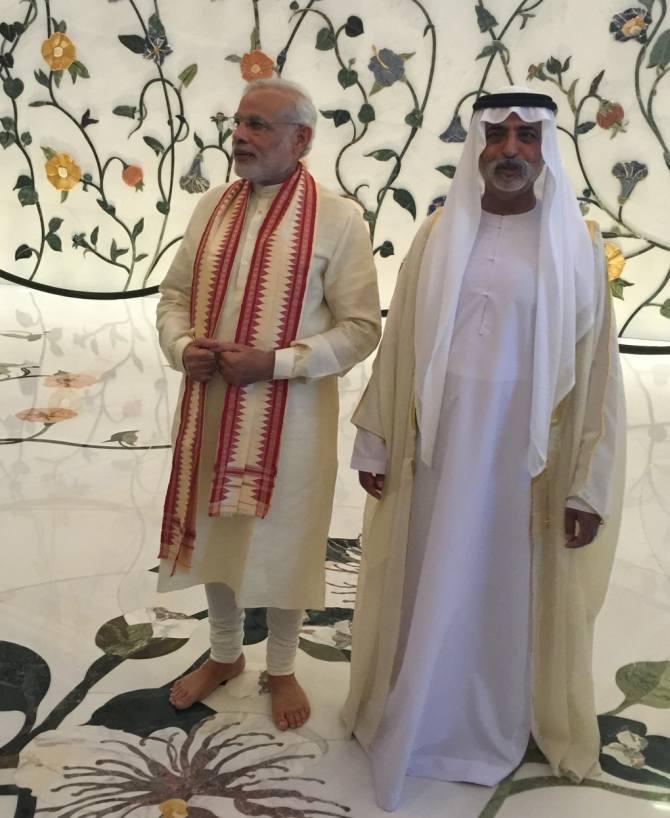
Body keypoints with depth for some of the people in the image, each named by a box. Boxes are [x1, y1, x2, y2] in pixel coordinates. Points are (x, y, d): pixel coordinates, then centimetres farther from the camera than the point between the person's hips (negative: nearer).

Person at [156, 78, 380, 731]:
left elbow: (361, 328, -11)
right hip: (210, 404, 5)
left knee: (282, 541, 10)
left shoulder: (338, 219, -10)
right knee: (215, 532, 18)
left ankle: (281, 669, 35)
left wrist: (275, 363, -20)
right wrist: (181, 346, -10)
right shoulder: (212, 207, 5)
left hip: (290, 413, -4)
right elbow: (174, 293, 11)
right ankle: (224, 654, 42)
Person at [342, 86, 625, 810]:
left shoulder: (575, 244, -3)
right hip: (437, 443, 2)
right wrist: (376, 443, 4)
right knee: (427, 585, 14)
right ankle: (411, 713, 37)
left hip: (525, 450, -1)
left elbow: (597, 369, -4)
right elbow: (399, 344, 4)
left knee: (509, 589, 13)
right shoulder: (439, 236, 2)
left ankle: (494, 723, 37)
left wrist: (590, 484, -6)